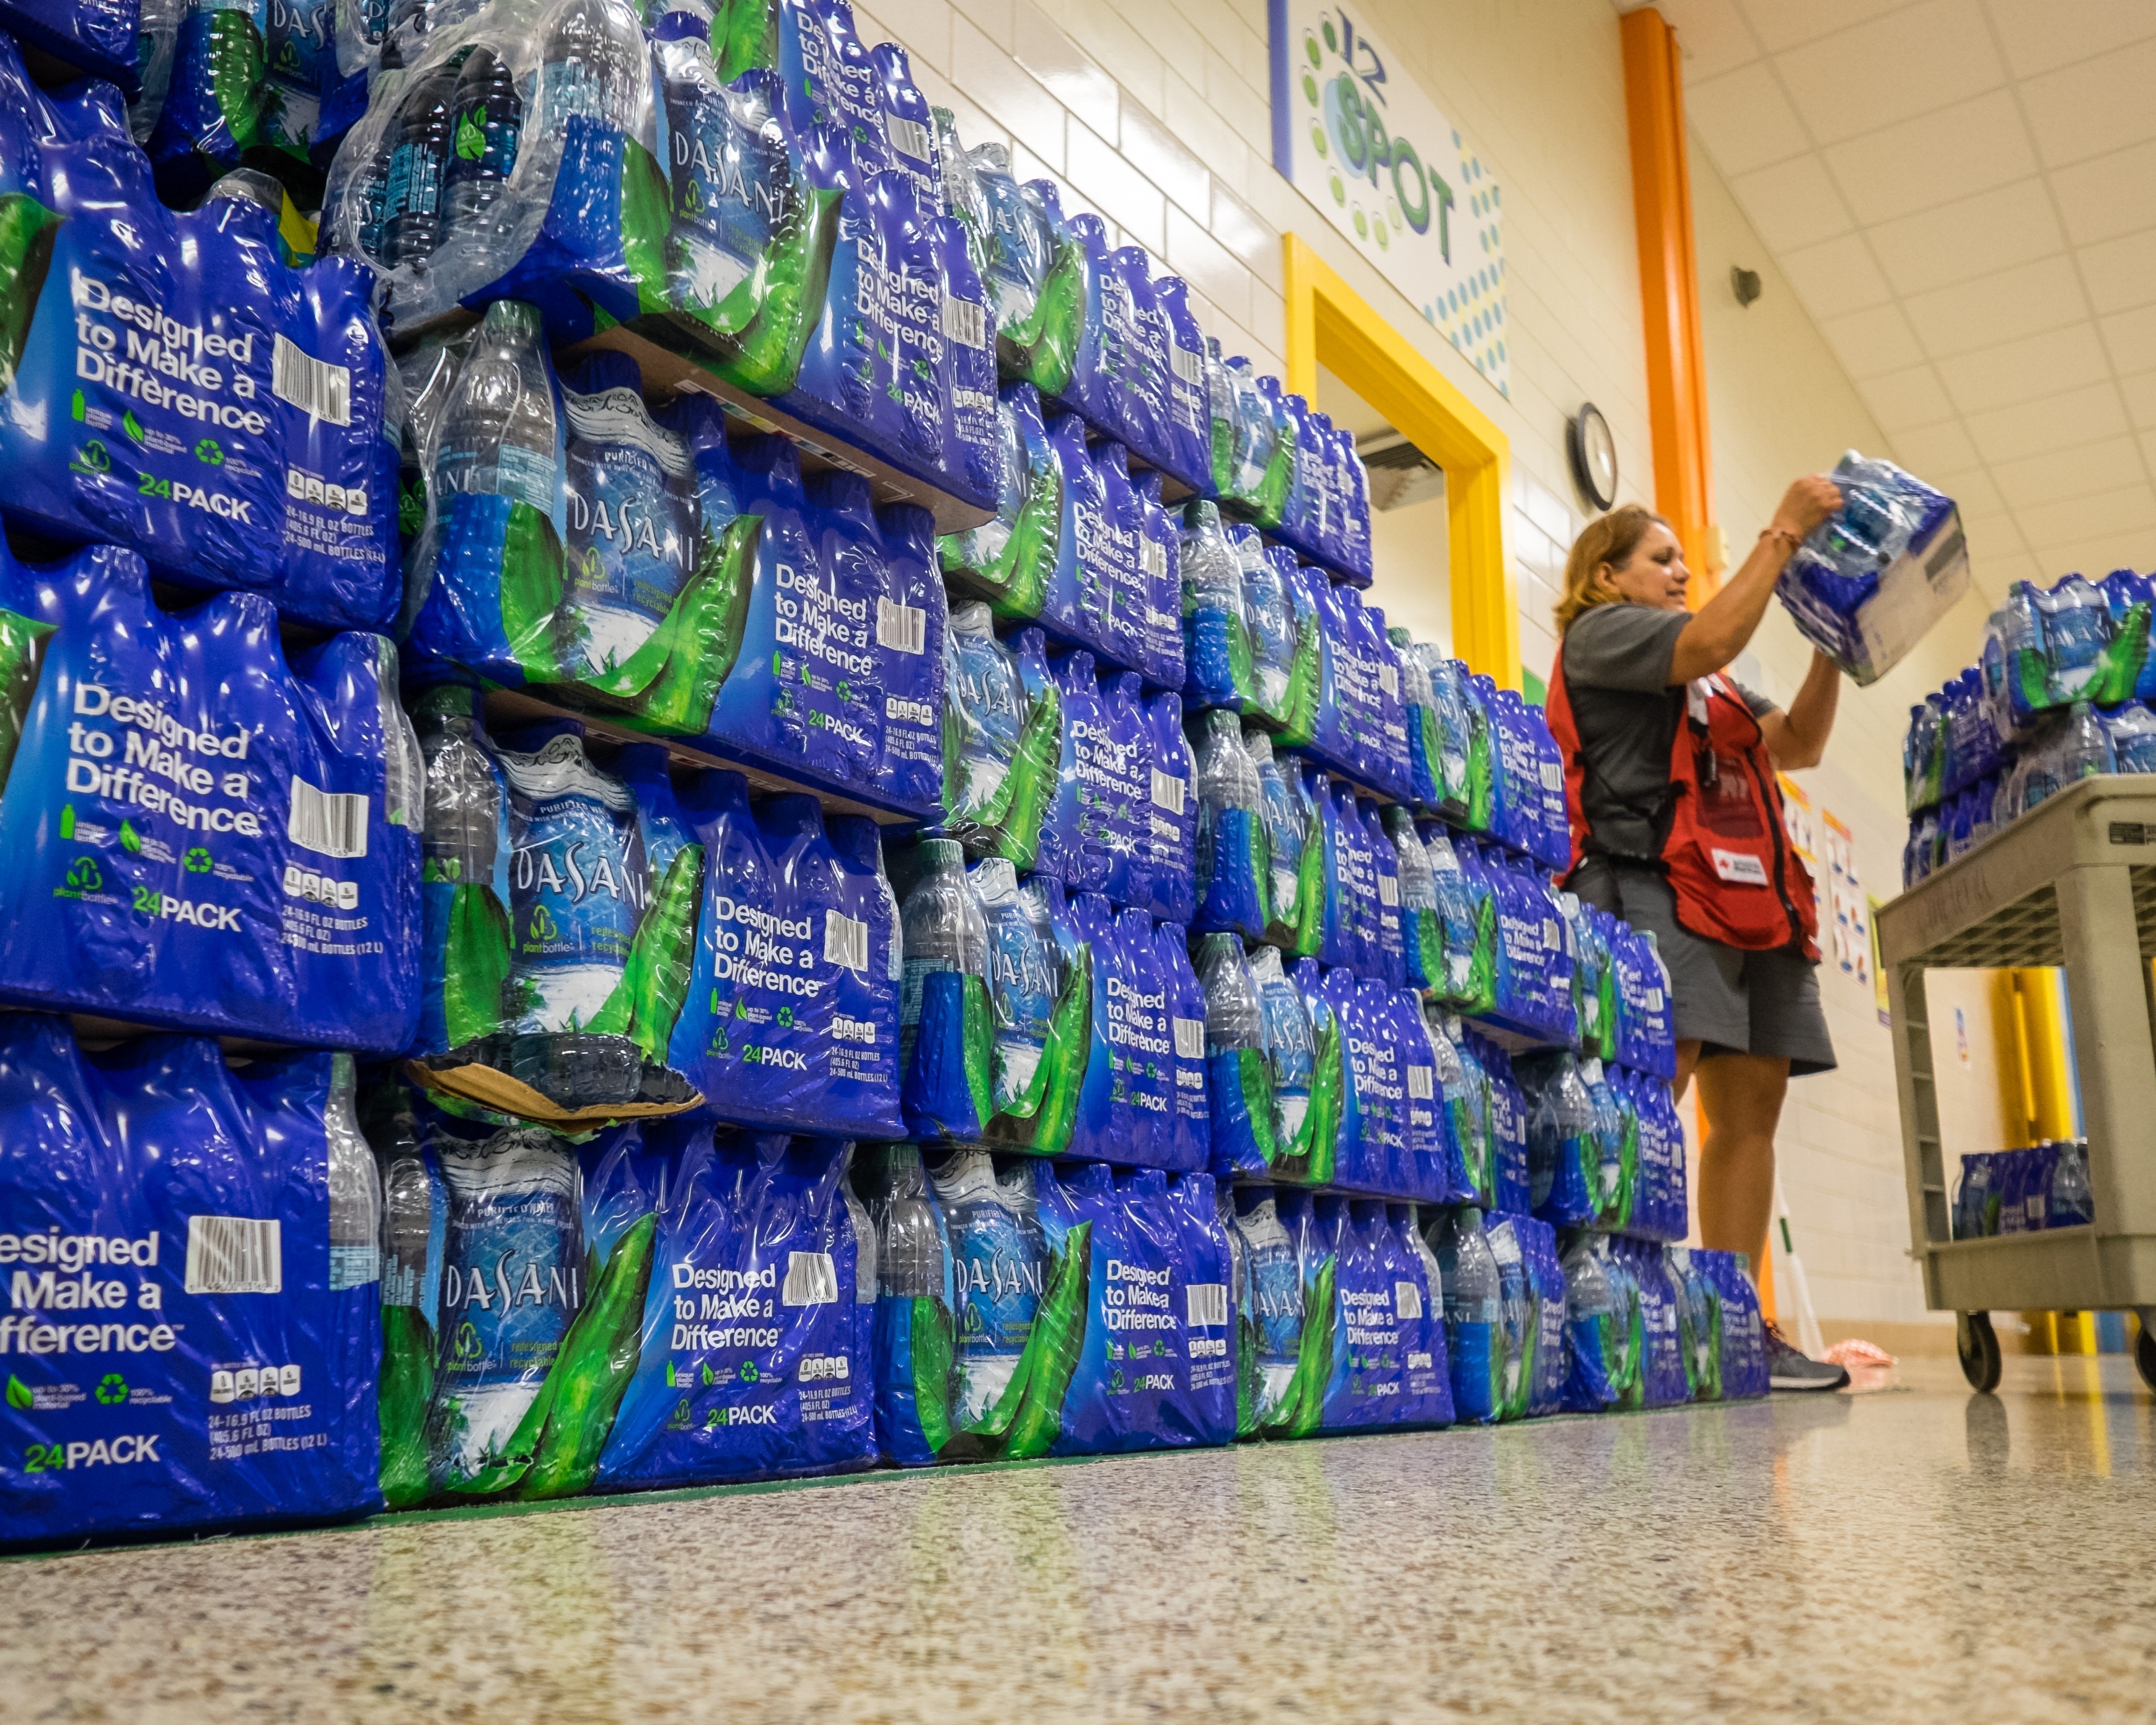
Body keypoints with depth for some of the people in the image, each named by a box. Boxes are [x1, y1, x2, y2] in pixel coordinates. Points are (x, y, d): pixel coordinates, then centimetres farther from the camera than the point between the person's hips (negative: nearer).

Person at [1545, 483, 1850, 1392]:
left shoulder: (1709, 678, 32)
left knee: (1750, 1108, 1)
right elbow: (1713, 640, -11)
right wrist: (1783, 531, -3)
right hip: (1653, 884, -9)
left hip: (1744, 902, 9)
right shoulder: (1599, 631, 7)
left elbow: (1798, 744, 23)